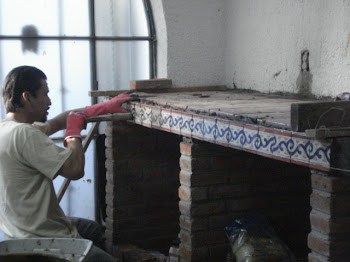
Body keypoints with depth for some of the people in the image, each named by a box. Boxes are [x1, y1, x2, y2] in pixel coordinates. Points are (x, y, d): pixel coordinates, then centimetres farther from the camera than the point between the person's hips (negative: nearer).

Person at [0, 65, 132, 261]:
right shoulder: (23, 134, -26)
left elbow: (55, 123, 18)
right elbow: (75, 169, -28)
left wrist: (104, 108, 19)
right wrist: (75, 130, -9)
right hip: (44, 242, -11)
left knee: (95, 229, 29)